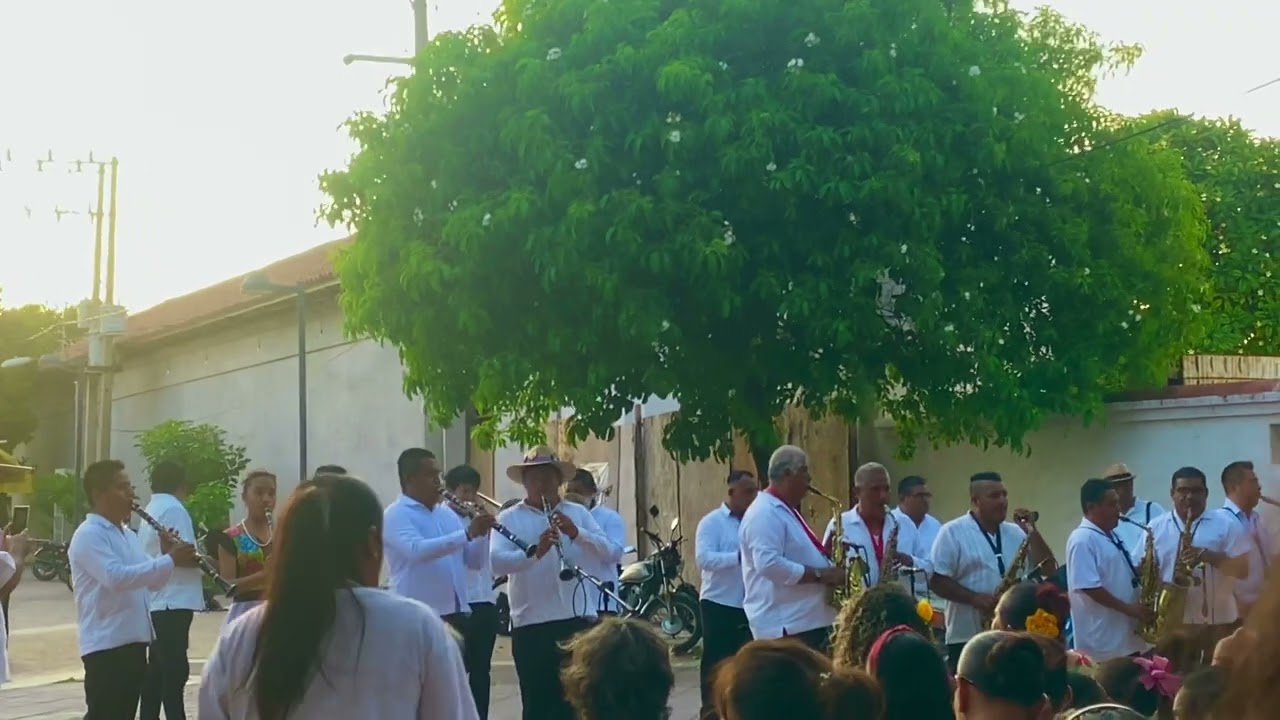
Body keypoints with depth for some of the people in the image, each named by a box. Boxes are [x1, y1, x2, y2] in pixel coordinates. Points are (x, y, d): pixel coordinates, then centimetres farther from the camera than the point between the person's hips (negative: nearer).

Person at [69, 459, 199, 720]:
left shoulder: (128, 534, 17)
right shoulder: (88, 535, -12)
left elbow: (153, 580, 16)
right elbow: (116, 577, -27)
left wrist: (168, 556, -4)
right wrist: (170, 560, -26)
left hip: (134, 641, 9)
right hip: (105, 644, -9)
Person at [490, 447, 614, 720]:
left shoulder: (578, 513, 10)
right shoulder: (509, 518, 2)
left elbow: (605, 551, -1)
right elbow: (497, 562, -13)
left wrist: (575, 533, -18)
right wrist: (535, 552, -29)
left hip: (578, 618, 2)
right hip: (531, 623, -2)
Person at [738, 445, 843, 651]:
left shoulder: (787, 511, 20)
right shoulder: (764, 514, -14)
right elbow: (769, 564, -26)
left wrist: (828, 561, 8)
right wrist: (820, 574, -20)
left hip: (809, 622, 11)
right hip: (784, 627, -11)